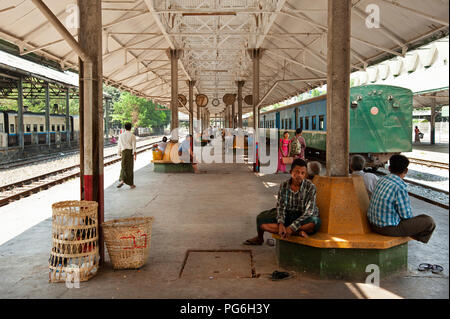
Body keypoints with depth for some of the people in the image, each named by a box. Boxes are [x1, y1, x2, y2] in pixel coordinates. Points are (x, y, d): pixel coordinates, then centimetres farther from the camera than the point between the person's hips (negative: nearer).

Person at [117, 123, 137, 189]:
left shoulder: (121, 135, 8)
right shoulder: (132, 135, -3)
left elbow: (119, 145, 11)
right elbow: (134, 145, -10)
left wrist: (119, 153, 20)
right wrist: (135, 153, -12)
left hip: (123, 151, 2)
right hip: (130, 151, -2)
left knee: (124, 167, 8)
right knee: (130, 168, 4)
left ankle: (122, 180, -16)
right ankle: (131, 184, 9)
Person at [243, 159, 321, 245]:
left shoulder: (310, 187, -19)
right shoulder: (284, 186, -8)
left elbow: (308, 212, -24)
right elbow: (280, 206, -7)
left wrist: (291, 228, -32)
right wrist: (280, 224, -27)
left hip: (304, 218, -3)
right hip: (287, 215, 3)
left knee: (315, 223, -38)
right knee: (261, 219, -14)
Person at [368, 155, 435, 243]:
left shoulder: (382, 180, 2)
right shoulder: (400, 188, -22)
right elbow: (406, 215, -15)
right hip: (389, 229, -9)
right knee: (429, 222, 4)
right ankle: (416, 236, 30)